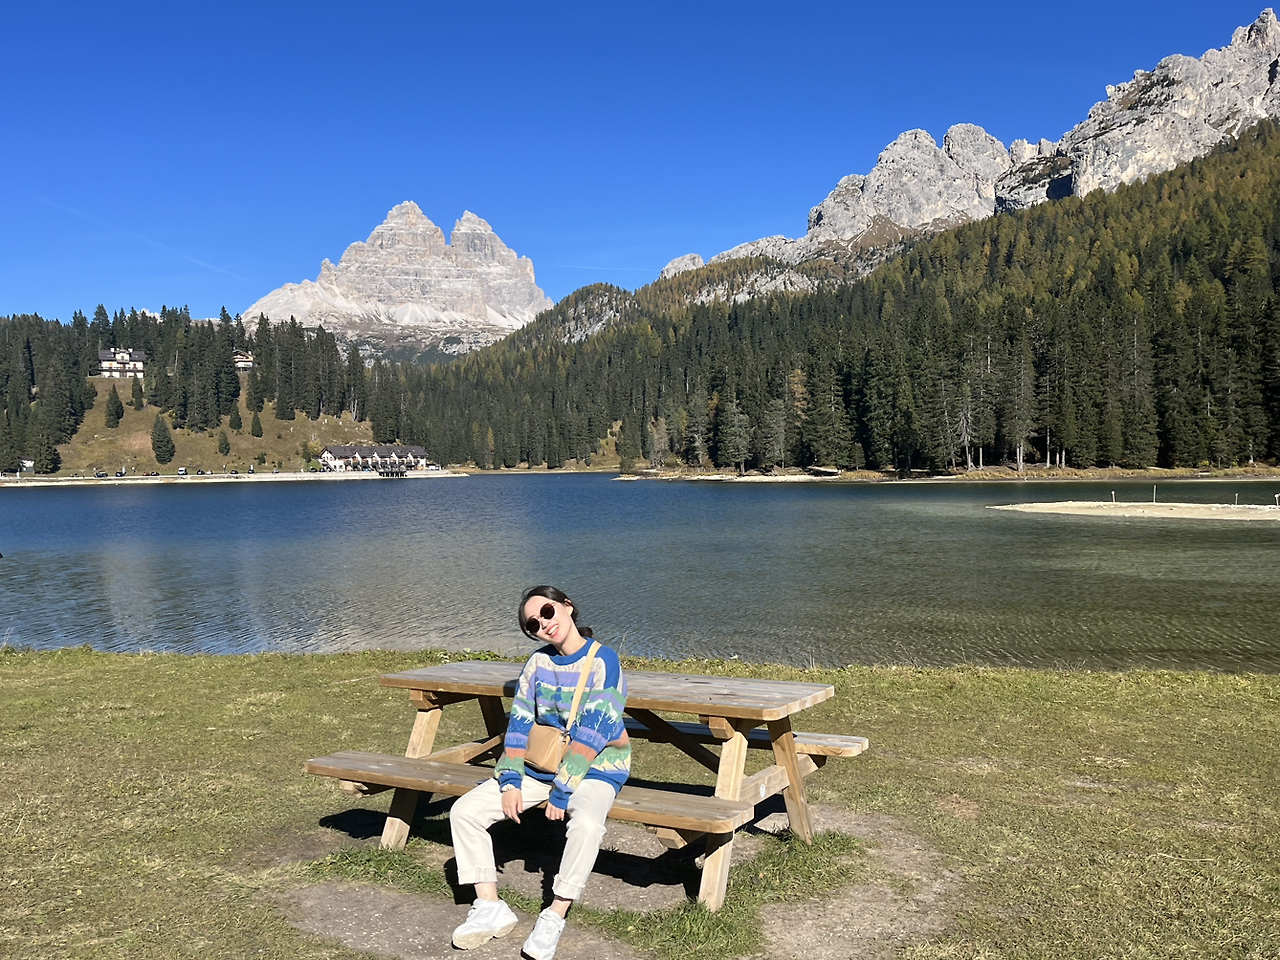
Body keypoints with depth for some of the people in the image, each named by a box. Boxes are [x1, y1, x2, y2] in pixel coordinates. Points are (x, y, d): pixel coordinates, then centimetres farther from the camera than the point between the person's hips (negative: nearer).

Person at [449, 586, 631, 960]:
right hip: (540, 766, 6)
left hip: (595, 769, -6)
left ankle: (554, 918, -22)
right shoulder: (538, 662, 3)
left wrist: (562, 793, -22)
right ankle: (490, 909, -3)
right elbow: (520, 722, 2)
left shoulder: (603, 662, -16)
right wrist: (510, 782, -9)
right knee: (464, 811, -8)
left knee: (586, 823, -39)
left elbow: (592, 735, -20)